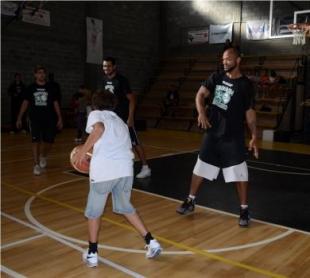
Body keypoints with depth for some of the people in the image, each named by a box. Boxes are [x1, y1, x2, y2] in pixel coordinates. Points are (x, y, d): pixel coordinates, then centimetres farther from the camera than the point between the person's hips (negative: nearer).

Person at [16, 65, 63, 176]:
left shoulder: (50, 88, 3)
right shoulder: (31, 88, 2)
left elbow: (55, 103, 6)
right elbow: (25, 103, 6)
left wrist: (60, 118, 2)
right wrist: (19, 118, 3)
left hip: (49, 120, 1)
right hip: (35, 120, -1)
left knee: (49, 141, 3)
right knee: (36, 141, -4)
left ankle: (43, 156, 33)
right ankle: (37, 165, 4)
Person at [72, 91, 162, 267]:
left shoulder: (96, 114, 13)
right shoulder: (121, 122, 30)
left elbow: (99, 129, -11)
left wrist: (83, 150, -4)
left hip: (104, 170, -5)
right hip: (125, 168, 5)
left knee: (94, 212, 17)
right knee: (125, 207, 26)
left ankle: (92, 254, 25)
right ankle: (151, 242, 23)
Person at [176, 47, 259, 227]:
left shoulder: (246, 85, -4)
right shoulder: (216, 78, 6)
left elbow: (250, 112, -3)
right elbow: (201, 94, -3)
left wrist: (254, 136, -11)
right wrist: (201, 113, -23)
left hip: (233, 137, -3)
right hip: (213, 133, 4)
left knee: (240, 175, -3)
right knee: (200, 169, 12)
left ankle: (244, 210, 13)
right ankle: (190, 201, 28)